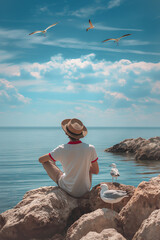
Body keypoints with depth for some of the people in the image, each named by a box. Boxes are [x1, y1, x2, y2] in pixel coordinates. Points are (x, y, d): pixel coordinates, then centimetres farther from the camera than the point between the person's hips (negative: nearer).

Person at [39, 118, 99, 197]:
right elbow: (96, 171, -5)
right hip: (85, 190, 2)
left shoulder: (61, 150, -21)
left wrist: (52, 160, 19)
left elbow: (41, 160, -3)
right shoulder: (90, 148, -19)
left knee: (46, 162, 15)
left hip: (68, 189, -1)